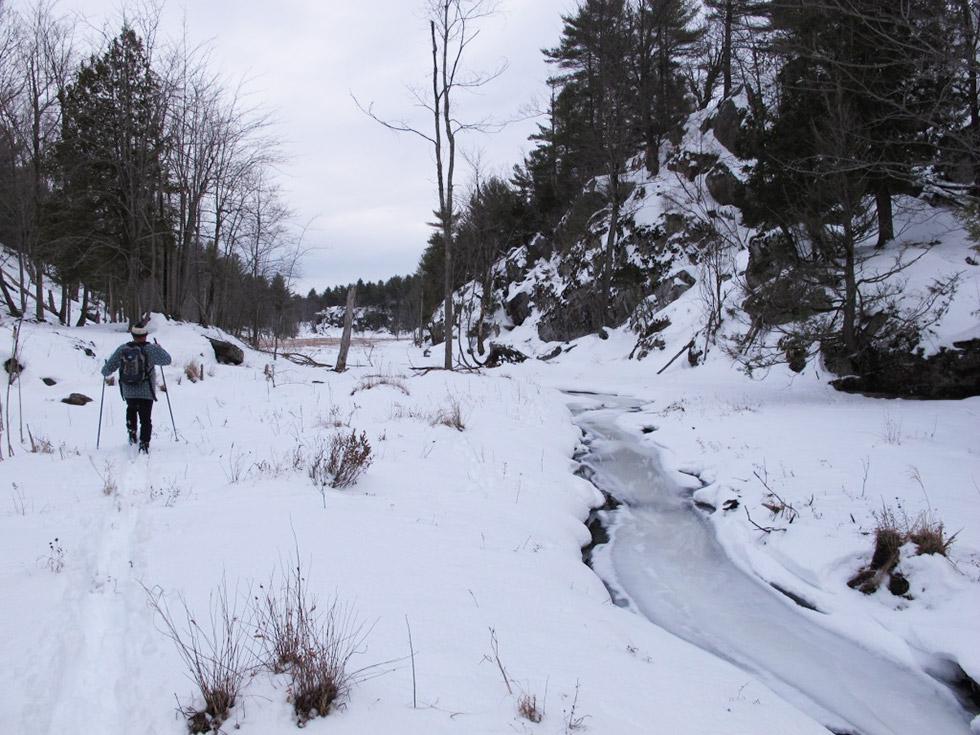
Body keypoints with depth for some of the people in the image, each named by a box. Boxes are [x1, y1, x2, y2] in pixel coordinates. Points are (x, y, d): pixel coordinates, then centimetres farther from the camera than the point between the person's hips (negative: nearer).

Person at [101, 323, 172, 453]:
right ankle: (144, 444, -4)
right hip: (146, 392, -3)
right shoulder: (150, 349, -11)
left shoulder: (122, 349, -3)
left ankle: (132, 434, 22)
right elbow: (167, 359, -2)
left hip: (128, 392, 3)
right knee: (145, 419, 5)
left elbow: (108, 368, 1)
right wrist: (160, 349, 16)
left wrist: (105, 372, 25)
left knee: (131, 409, 32)